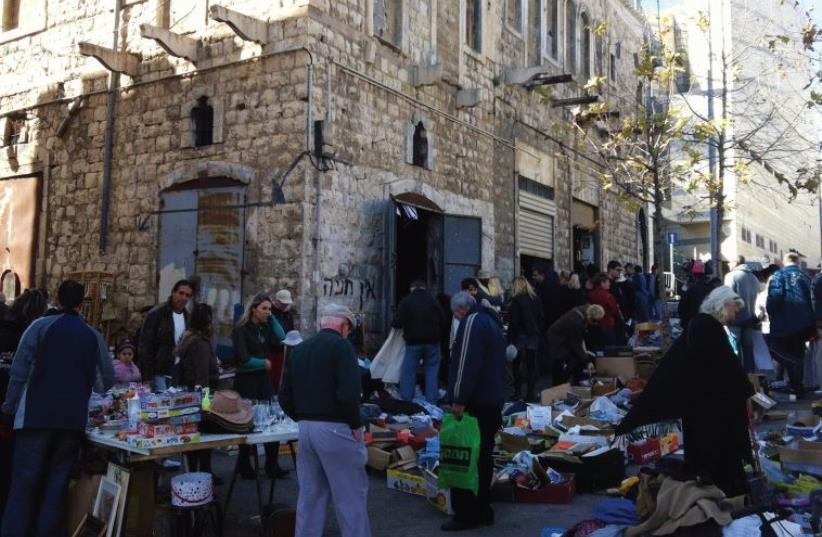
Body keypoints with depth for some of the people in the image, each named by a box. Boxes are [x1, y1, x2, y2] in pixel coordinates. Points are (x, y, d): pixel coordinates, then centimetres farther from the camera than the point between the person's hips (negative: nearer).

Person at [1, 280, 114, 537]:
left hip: (37, 415, -2)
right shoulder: (94, 336, 9)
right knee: (57, 482, 8)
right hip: (75, 418, 2)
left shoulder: (40, 326, 1)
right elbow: (108, 378, 12)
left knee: (24, 482, 2)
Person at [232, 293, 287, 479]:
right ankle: (244, 466, 21)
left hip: (264, 380, 5)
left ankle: (272, 466, 7)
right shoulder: (241, 330, -9)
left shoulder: (266, 328, 10)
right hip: (246, 381, -5)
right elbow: (243, 359, -16)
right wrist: (264, 363, -5)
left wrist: (272, 319, -4)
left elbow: (281, 340, -7)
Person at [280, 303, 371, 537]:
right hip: (335, 429, -7)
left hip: (305, 429, 7)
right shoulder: (341, 345, -10)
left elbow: (285, 397, 12)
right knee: (351, 494, 4)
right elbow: (348, 393, -21)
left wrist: (304, 419, 15)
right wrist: (356, 425, -9)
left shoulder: (298, 349, 12)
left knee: (310, 493, 16)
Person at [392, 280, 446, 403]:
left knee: (408, 372, 7)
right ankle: (431, 401, 8)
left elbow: (397, 323, -12)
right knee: (432, 371, 8)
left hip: (413, 342, -2)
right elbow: (443, 322, 0)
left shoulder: (405, 301, -8)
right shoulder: (434, 301, -1)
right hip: (432, 342, 2)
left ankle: (405, 402, 9)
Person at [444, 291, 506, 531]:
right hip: (492, 402, 10)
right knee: (483, 457, 15)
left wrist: (459, 399, -21)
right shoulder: (492, 321, 19)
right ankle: (482, 510, 22)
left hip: (474, 403, -10)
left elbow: (467, 363, -22)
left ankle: (465, 514, 1)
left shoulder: (472, 322, -13)